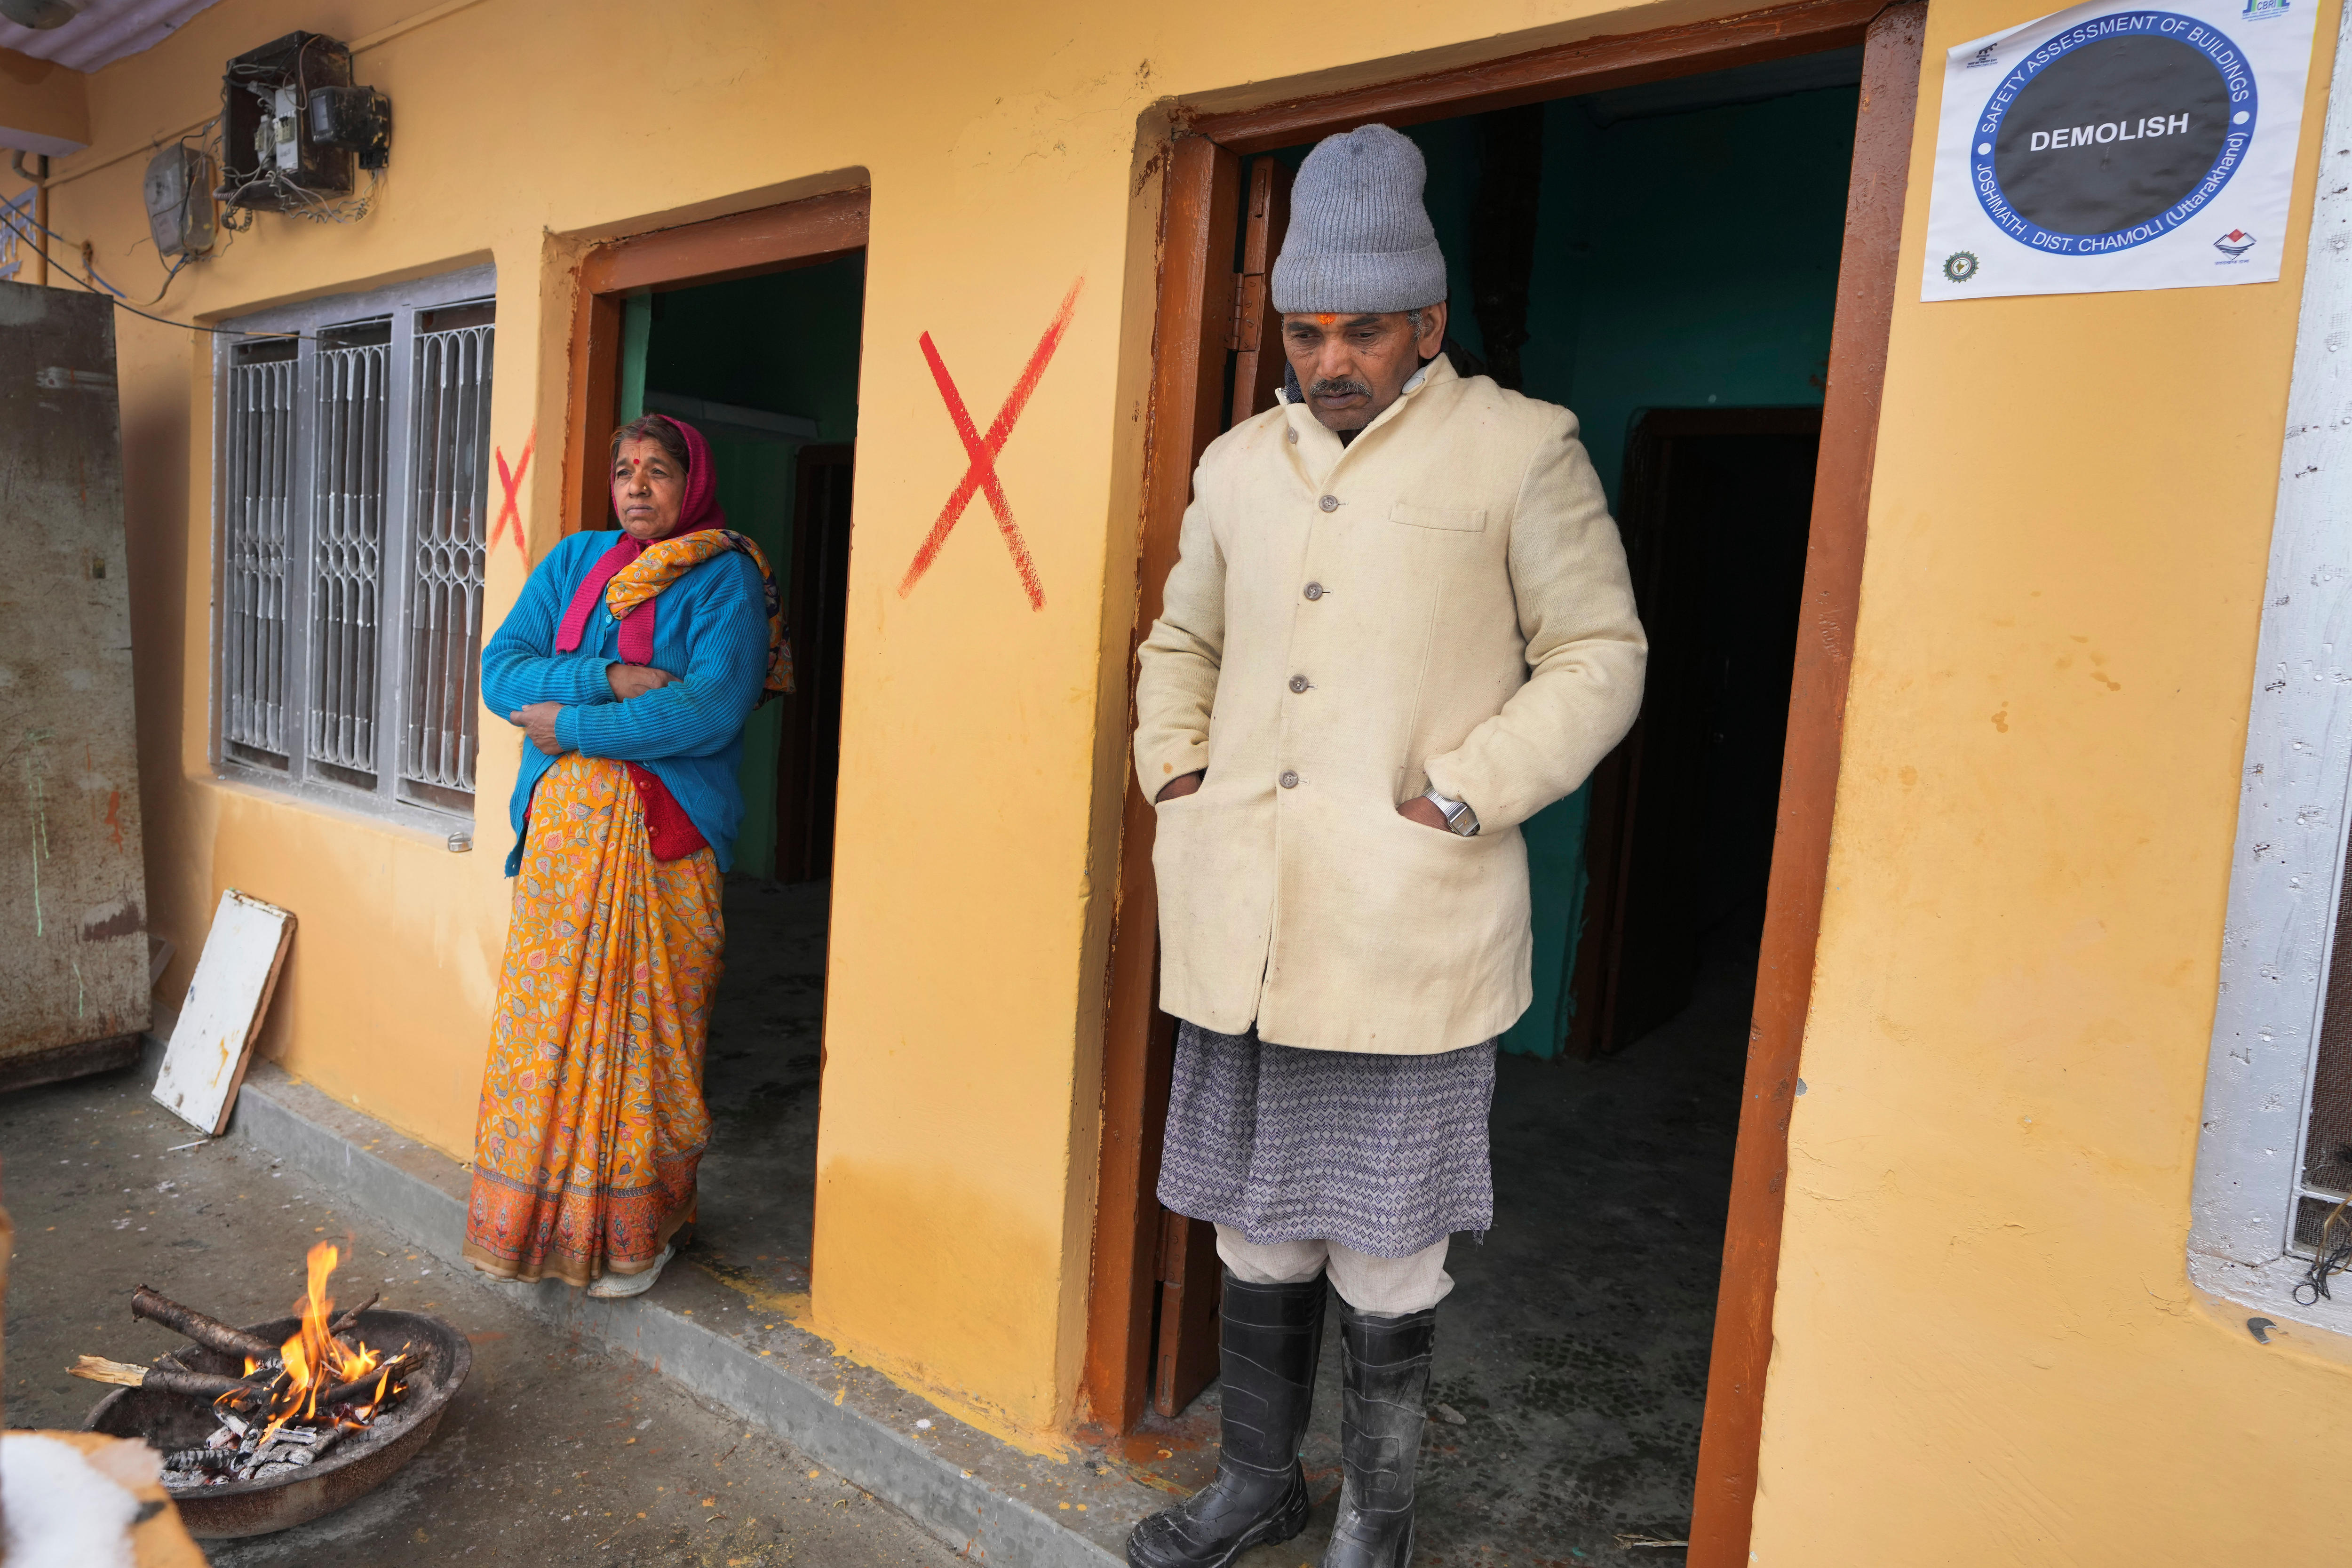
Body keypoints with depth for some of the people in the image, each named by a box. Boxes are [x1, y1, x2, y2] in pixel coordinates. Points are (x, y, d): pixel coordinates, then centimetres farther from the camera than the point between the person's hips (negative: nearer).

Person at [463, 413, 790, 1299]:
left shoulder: (727, 577, -3)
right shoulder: (573, 562, 14)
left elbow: (712, 709, -16)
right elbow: (501, 668, 4)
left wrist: (570, 723, -12)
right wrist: (609, 678, -13)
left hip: (662, 837, -5)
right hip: (561, 828, 5)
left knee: (647, 1026, 1)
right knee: (547, 1020, 8)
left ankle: (640, 1231, 16)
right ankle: (543, 1218, 24)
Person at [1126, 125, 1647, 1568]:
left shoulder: (1522, 450, -2)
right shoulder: (1241, 461, 13)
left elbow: (1599, 656, -3)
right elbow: (1183, 641, 24)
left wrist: (1460, 800, -12)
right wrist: (1175, 772, 9)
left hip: (1407, 935, -5)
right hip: (1243, 925, 5)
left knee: (1386, 1254, 7)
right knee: (1256, 1224, 17)